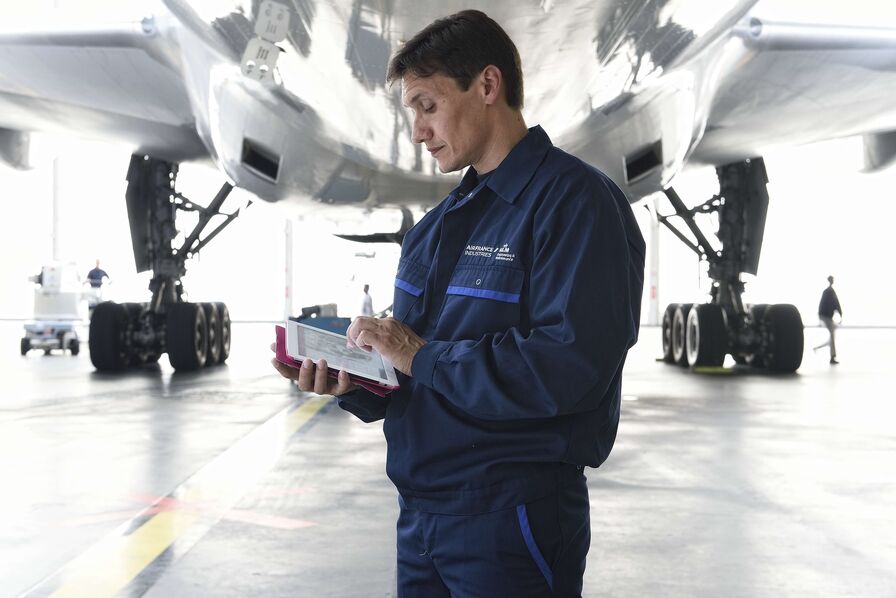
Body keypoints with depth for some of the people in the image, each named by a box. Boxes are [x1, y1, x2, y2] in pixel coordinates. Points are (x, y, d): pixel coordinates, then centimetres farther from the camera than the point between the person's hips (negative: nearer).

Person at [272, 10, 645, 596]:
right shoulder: (436, 226, 13)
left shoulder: (575, 199, -13)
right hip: (418, 516, 8)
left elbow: (571, 367, -25)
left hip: (511, 521, -7)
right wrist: (353, 386, -5)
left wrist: (421, 356, -19)